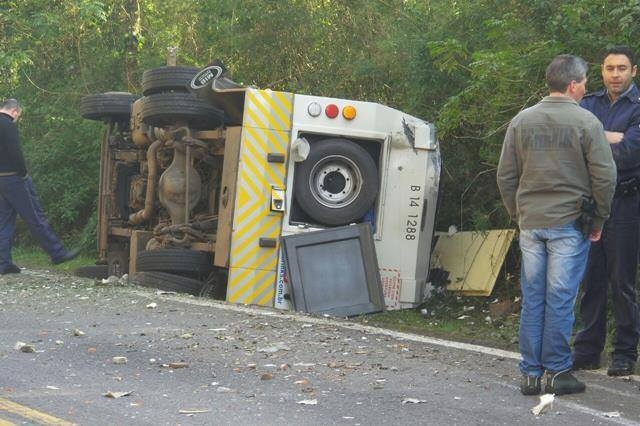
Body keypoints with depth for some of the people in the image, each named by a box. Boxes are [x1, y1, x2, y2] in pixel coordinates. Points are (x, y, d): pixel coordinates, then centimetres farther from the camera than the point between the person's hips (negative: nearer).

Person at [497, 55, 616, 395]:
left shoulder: (521, 121, 6)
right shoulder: (586, 122, -7)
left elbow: (505, 176, 9)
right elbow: (604, 177, -7)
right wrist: (599, 218, 5)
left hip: (530, 224, 4)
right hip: (570, 224, -4)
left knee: (532, 299, 8)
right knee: (560, 299, 1)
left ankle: (530, 373, 11)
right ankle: (556, 371, 6)